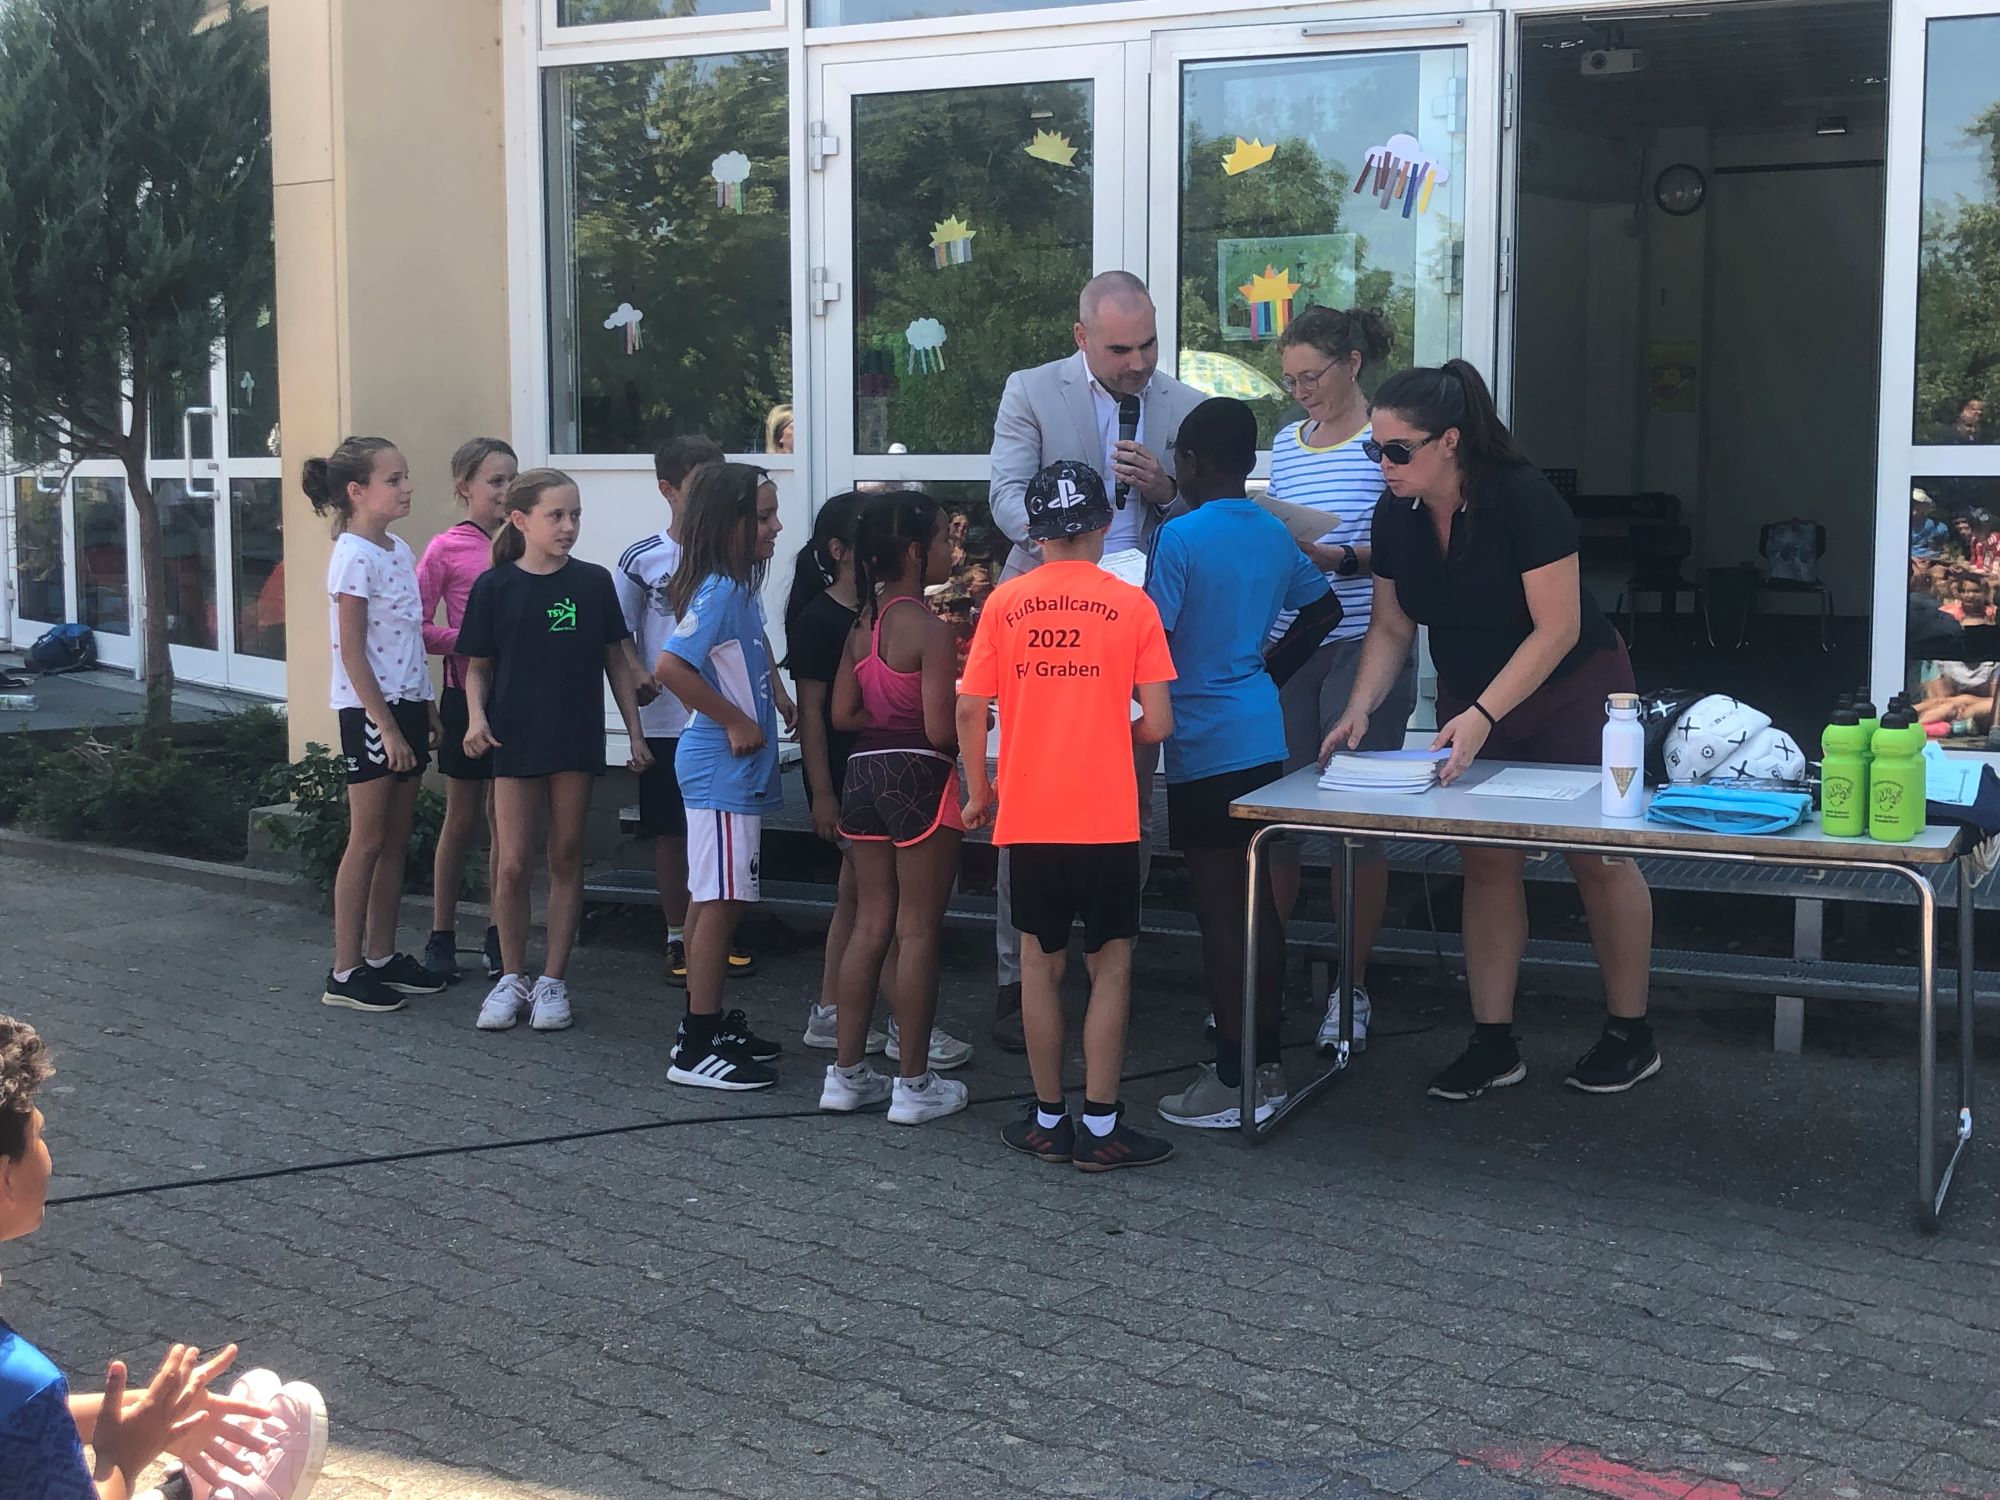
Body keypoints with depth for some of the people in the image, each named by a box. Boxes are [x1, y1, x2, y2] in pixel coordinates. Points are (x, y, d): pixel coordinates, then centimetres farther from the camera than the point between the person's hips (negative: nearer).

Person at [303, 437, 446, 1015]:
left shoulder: (399, 550, 11)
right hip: (369, 711, -8)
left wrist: (428, 711, 15)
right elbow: (352, 653, -17)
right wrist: (385, 725, -18)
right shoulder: (354, 556, -14)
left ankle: (382, 956, 21)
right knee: (367, 841, -3)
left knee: (396, 840, 12)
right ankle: (345, 972, 4)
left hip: (405, 707, 8)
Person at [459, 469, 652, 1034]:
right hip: (516, 739, -1)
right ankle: (511, 978, 16)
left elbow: (616, 660, 7)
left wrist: (636, 733, 4)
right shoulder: (494, 587, -2)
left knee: (566, 859, 7)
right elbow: (477, 667, 4)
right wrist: (476, 717, -14)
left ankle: (553, 981, 16)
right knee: (512, 863, 0)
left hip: (577, 739, 1)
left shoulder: (593, 582, 1)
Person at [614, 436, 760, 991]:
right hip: (666, 721, -2)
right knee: (671, 831, 7)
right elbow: (620, 635, 1)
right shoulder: (642, 559, -4)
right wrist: (638, 673, -17)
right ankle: (678, 939, 18)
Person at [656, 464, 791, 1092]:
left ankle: (707, 1027, 24)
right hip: (722, 766, -10)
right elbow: (670, 666, -30)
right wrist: (736, 722, -21)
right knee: (720, 900, -6)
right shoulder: (719, 591, -19)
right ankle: (697, 1050, -1)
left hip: (734, 767, 10)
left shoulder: (739, 588, 11)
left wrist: (779, 699, 19)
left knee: (710, 898, 15)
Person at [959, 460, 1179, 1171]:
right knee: (1111, 965, 7)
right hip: (1106, 817, -2)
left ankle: (1048, 1120, 19)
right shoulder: (1130, 605, -4)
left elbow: (970, 710, 1)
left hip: (1027, 817, 2)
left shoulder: (1005, 603, 1)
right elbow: (1157, 725, -6)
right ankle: (1101, 1126, 7)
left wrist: (978, 792, 14)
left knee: (1040, 964, 12)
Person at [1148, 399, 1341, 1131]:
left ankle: (1233, 1081, 3)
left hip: (1204, 746, -7)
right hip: (1263, 736, 7)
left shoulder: (1180, 536, -13)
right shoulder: (1275, 533, 9)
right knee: (1259, 900, 14)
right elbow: (1324, 610, 21)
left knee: (1219, 911, -2)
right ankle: (1266, 1062, 22)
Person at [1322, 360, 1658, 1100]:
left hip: (1571, 693, -5)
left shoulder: (1522, 498, -27)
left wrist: (1481, 717, -32)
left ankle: (1631, 1035, 17)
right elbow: (1391, 628, 0)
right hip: (1470, 705, 6)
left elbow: (1558, 626, -27)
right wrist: (1360, 708, -16)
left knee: (1598, 858, 3)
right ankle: (1493, 1044, 10)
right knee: (1485, 863, 4)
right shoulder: (1395, 516, -9)